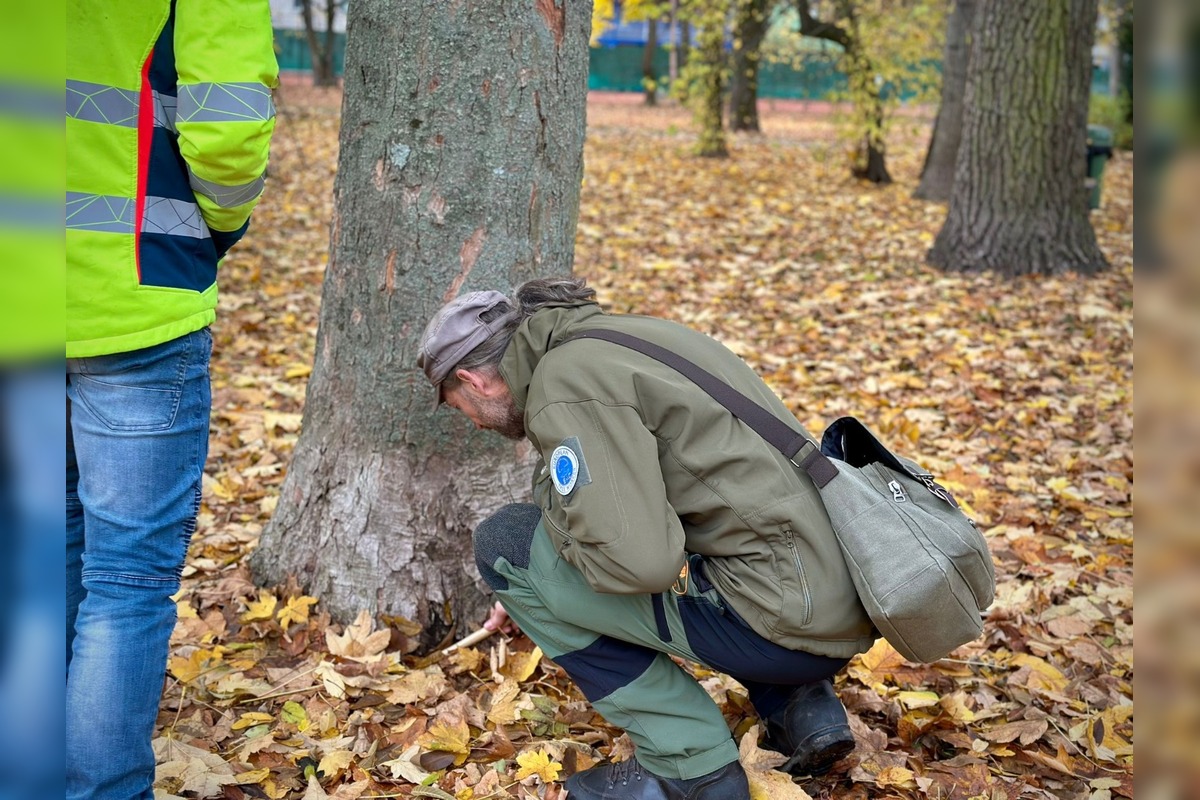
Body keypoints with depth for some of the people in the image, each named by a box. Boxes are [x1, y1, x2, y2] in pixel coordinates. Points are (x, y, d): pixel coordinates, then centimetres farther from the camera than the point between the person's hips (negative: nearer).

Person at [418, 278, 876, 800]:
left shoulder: (564, 382, -12)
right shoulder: (614, 333, 18)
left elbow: (637, 559, -22)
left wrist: (551, 513, -1)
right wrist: (532, 594, 45)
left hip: (787, 618, -9)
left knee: (506, 545, -1)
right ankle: (803, 711, 19)